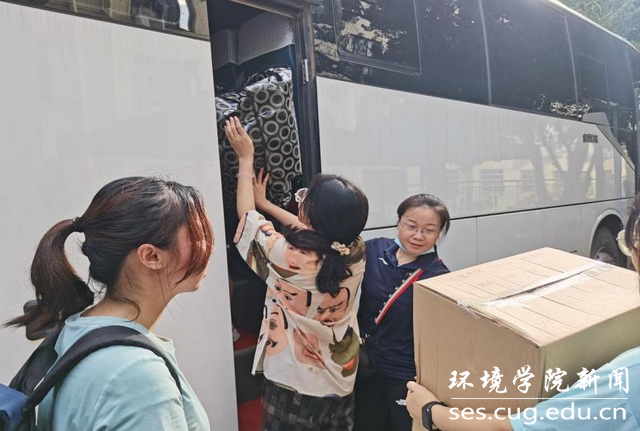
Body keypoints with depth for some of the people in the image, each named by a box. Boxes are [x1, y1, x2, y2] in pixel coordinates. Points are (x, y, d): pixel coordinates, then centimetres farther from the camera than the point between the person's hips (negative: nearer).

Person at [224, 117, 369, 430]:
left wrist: (246, 159, 2)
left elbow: (247, 214, -10)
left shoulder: (286, 256, -29)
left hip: (292, 386, -4)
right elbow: (314, 233, 6)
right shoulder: (356, 253, -15)